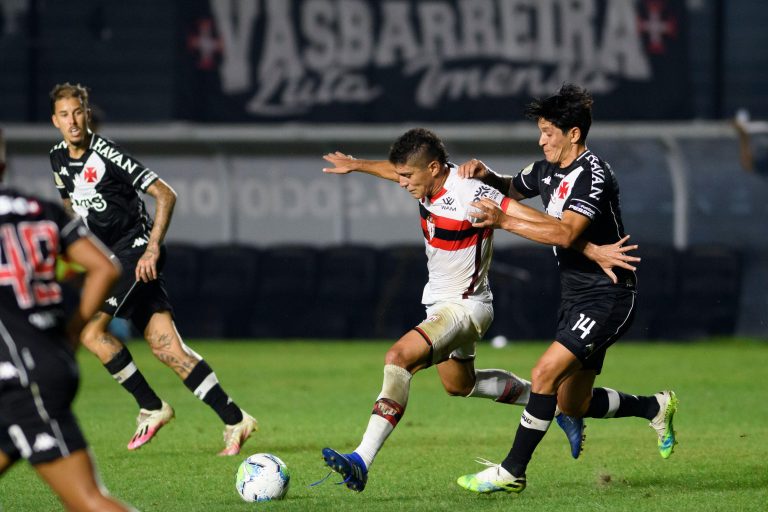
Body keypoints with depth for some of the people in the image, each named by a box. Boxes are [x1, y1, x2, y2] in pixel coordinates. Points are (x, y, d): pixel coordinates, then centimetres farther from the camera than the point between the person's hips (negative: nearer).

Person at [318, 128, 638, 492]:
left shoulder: (472, 195, -28)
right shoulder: (429, 180, -4)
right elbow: (394, 169, 22)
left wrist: (594, 252, -28)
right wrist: (356, 165, 32)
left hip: (465, 307, -10)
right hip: (440, 303, 10)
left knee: (399, 357, -28)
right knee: (460, 384, 28)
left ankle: (362, 461, -34)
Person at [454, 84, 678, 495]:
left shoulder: (593, 174, -18)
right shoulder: (547, 170, 8)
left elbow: (565, 233, -31)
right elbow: (514, 189, 30)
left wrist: (504, 221, -28)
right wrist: (487, 176, 7)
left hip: (607, 298, -10)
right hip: (576, 298, 10)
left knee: (545, 374, -20)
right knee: (572, 404, 12)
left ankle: (511, 472, -14)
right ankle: (655, 407, 34)